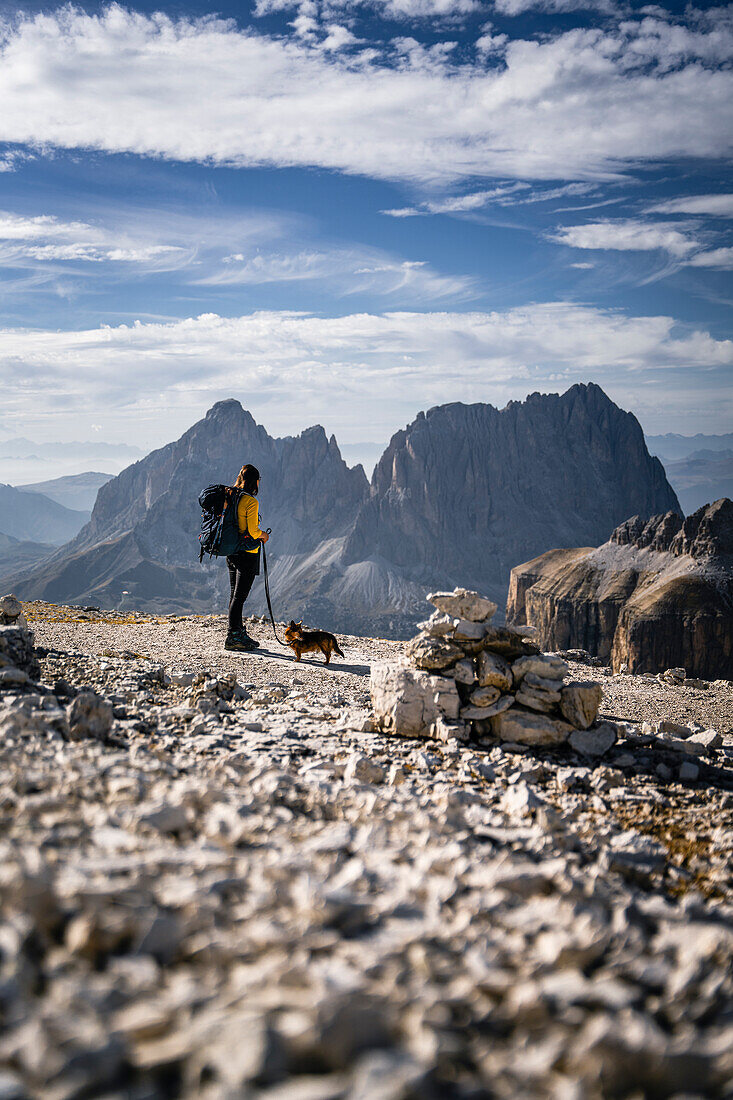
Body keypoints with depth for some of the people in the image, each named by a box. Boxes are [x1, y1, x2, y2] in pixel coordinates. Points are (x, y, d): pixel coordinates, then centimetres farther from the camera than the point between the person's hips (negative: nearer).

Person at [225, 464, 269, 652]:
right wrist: (262, 535, 3)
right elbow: (253, 531, -19)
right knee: (239, 596, -5)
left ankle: (238, 633, 23)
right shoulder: (251, 502, -15)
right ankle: (233, 638, -3)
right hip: (247, 553, -8)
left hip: (231, 551, 8)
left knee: (235, 594, 14)